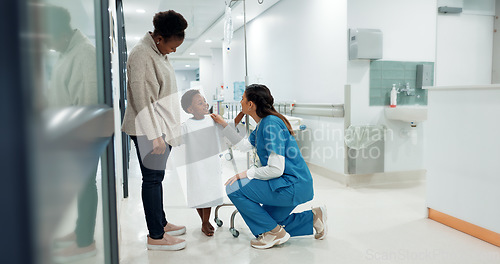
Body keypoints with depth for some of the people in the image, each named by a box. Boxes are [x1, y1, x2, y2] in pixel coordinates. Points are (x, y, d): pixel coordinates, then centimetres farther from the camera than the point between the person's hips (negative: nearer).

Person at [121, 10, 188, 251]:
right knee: (153, 178, -3)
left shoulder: (158, 53, 15)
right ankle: (156, 237, 7)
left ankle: (161, 223, 29)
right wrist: (154, 135, -21)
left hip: (161, 127, 9)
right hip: (148, 129, -9)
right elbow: (141, 99, -20)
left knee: (156, 177, 17)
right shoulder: (141, 54, -15)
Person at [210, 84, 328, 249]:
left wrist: (245, 174, -16)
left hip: (292, 185, -10)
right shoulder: (263, 124, 10)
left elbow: (276, 169, -25)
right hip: (291, 185, 10)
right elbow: (243, 145, 21)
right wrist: (223, 124, 21)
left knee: (234, 188, -13)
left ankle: (274, 232, -3)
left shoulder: (271, 124, -21)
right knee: (266, 222, 20)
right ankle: (313, 217, 20)